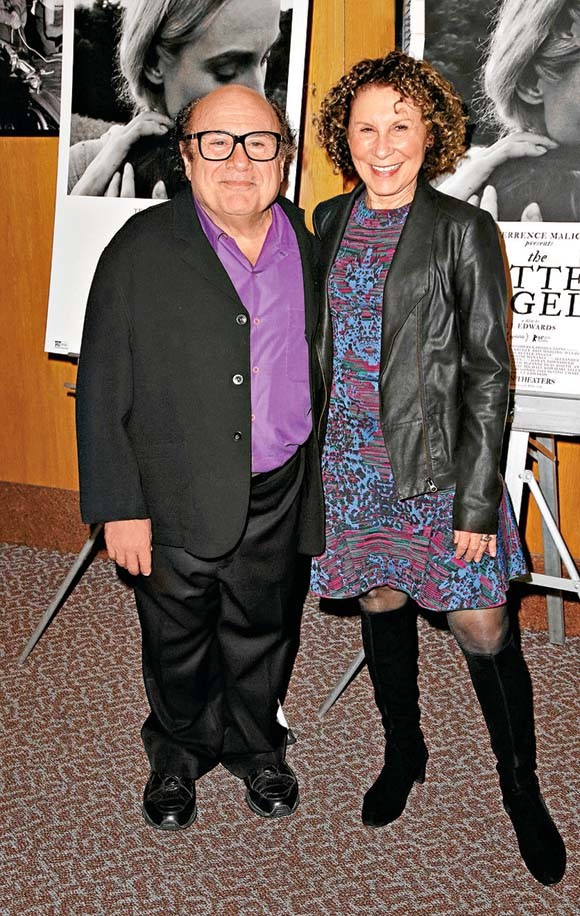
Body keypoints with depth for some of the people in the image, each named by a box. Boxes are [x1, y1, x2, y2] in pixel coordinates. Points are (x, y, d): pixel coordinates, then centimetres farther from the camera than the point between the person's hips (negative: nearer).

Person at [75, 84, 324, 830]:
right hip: (177, 499, -2)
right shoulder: (141, 251, -11)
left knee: (262, 634, 20)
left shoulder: (309, 245, 1)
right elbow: (103, 391, -10)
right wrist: (119, 509, -13)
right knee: (177, 643, 17)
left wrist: (323, 482, 10)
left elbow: (321, 369, 9)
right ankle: (179, 754, 43)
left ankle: (256, 746, 45)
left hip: (278, 496, 3)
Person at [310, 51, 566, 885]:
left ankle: (521, 789, 22)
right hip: (352, 462, 4)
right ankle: (404, 754, 39)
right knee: (381, 607, 16)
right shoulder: (330, 223, 7)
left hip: (438, 464, -4)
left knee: (484, 635, -1)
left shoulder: (463, 230, -7)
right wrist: (307, 457, 12)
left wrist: (479, 500, -13)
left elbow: (487, 370, -9)